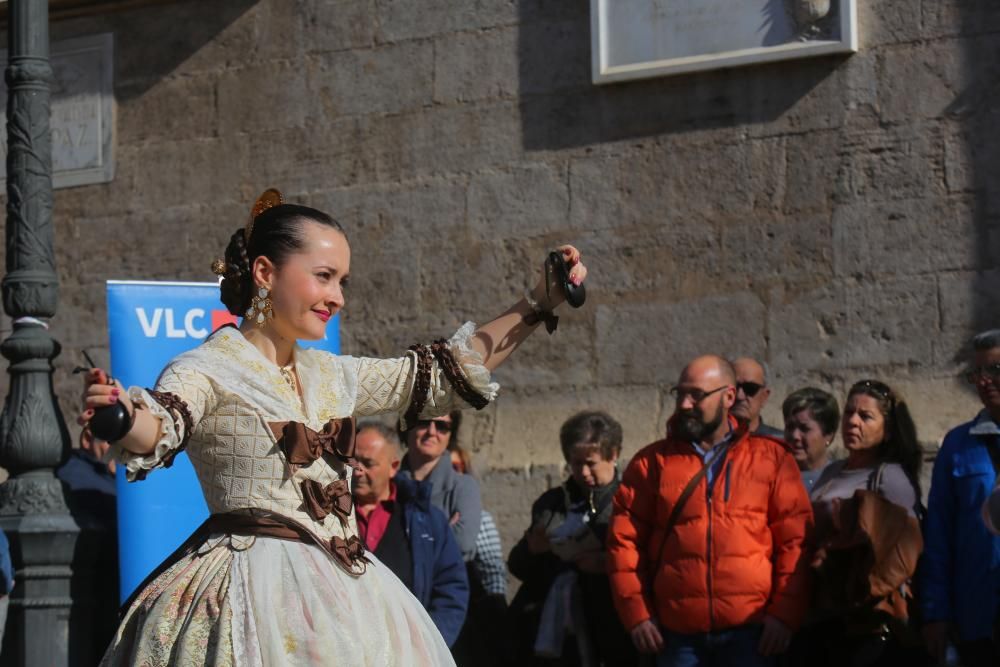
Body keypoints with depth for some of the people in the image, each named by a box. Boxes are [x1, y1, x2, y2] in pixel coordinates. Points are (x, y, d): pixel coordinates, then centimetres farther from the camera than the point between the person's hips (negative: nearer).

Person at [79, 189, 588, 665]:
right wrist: (123, 417, -50)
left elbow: (444, 375, 24)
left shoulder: (330, 376, 16)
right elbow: (157, 429, -26)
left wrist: (539, 303, 21)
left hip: (346, 592, 7)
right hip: (258, 595, -7)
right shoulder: (207, 370, -6)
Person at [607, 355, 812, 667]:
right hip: (677, 634, 1)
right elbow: (624, 540, 5)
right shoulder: (652, 463, 8)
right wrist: (637, 613, -3)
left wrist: (785, 614, -5)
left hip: (749, 631, -1)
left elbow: (795, 539, 2)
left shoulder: (771, 458, 5)